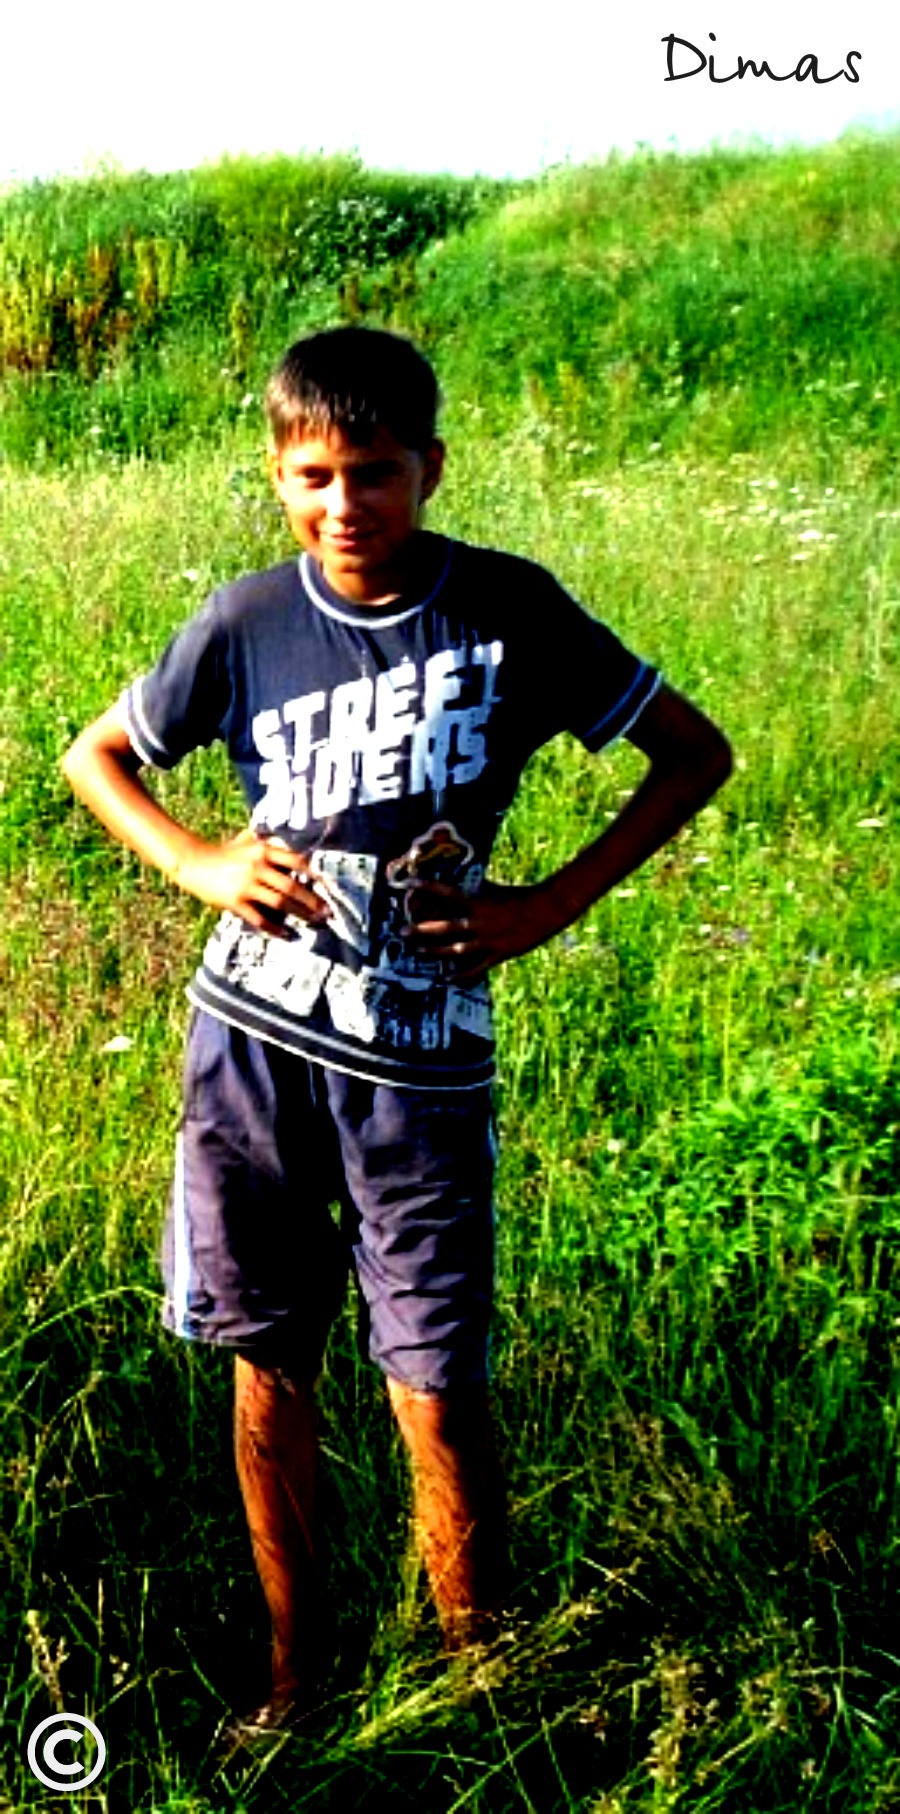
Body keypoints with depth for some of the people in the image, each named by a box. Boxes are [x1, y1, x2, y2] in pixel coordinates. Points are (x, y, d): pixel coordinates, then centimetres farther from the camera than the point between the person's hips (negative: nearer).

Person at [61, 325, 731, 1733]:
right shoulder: (245, 625, -1)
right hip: (253, 1040, 2)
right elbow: (95, 756, 14)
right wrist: (199, 864, -4)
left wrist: (554, 902, -7)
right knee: (269, 1370, 11)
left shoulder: (510, 610, -6)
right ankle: (295, 1676, 29)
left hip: (422, 1060, -2)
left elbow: (696, 754, 2)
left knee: (437, 1393, -1)